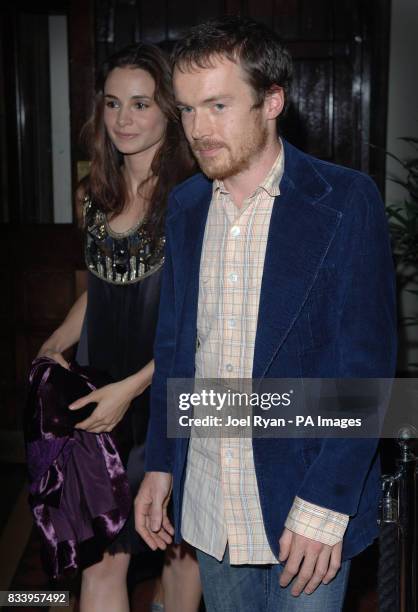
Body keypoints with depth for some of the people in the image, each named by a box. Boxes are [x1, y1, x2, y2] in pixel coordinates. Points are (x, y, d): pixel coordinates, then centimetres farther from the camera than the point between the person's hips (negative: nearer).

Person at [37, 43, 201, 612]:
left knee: (181, 543, 15)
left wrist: (131, 388, -19)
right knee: (101, 554, 4)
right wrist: (55, 345, 6)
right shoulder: (95, 196, 6)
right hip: (101, 396, 5)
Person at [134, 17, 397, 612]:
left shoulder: (346, 200, -12)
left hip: (307, 497, -4)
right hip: (207, 503, 5)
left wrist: (325, 504, -17)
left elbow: (366, 361, -14)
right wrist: (159, 464, 10)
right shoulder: (186, 204, 5)